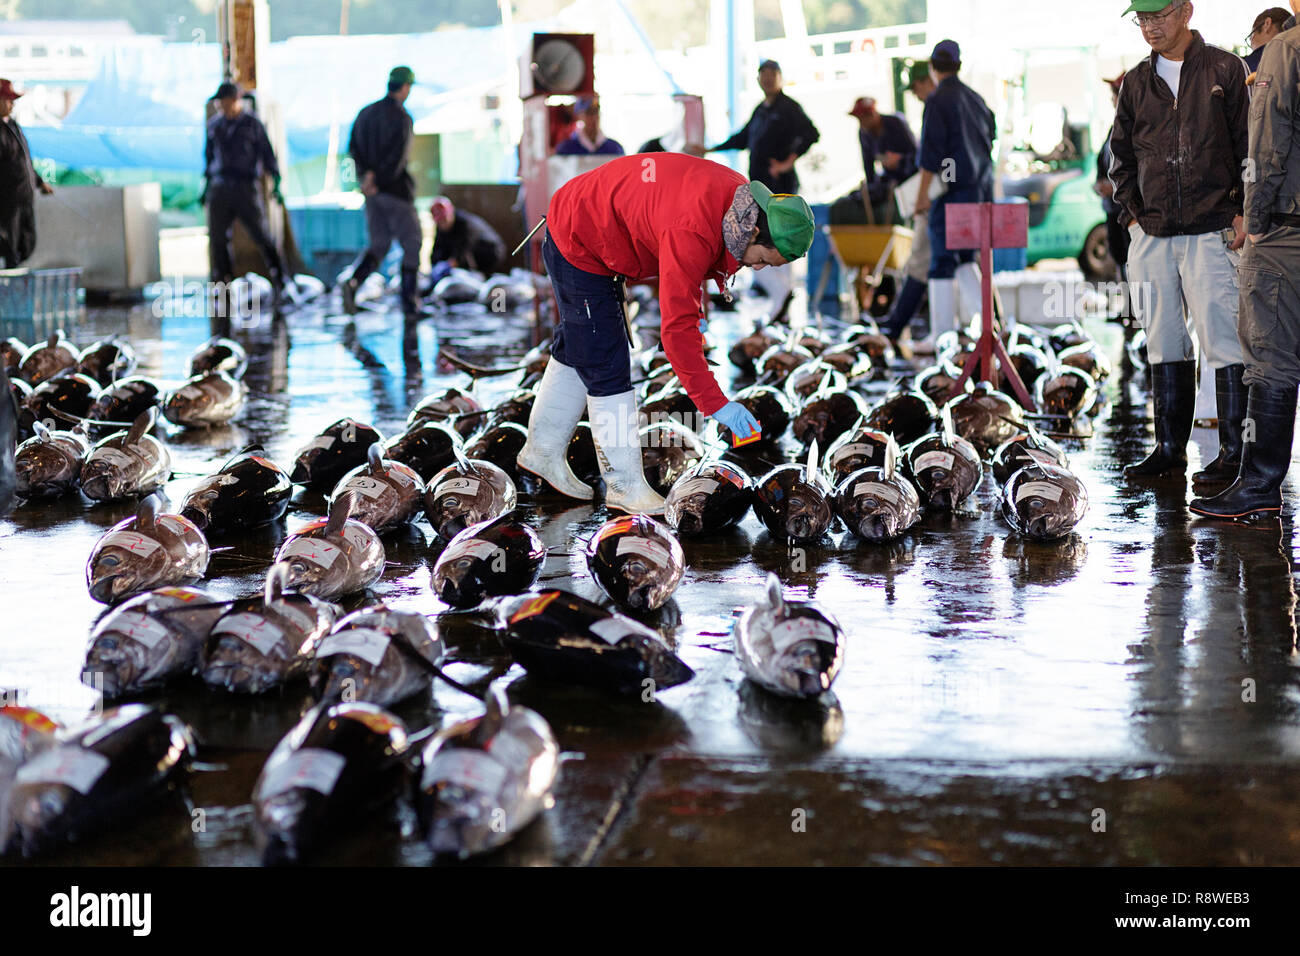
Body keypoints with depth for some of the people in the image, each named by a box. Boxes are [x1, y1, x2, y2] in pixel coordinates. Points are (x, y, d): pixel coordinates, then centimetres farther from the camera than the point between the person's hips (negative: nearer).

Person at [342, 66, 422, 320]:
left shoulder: (365, 113, 10)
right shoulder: (402, 118, -13)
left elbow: (353, 148, 2)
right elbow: (398, 156, -23)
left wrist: (367, 174, -9)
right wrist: (377, 182, -17)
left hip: (372, 192, 6)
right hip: (396, 189, -6)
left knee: (379, 244, 12)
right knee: (412, 244, 7)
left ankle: (353, 282, -13)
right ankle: (409, 303, 7)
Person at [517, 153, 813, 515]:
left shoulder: (738, 195, -11)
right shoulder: (693, 232, -38)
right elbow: (676, 328, -38)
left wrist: (695, 312, 3)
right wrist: (714, 403, -35)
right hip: (579, 244, -10)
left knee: (578, 349, 21)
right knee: (606, 365, -6)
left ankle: (543, 450, 36)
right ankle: (625, 485, 2)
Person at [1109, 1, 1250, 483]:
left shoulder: (1225, 69, 2)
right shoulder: (1136, 82, 13)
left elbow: (1250, 145, 1)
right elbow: (1121, 154, 21)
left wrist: (1242, 211, -6)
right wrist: (1132, 210, 9)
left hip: (1213, 231, -5)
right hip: (1151, 235, 5)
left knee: (1222, 340, -7)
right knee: (1164, 342, 9)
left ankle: (1233, 452, -2)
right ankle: (1170, 448, 16)